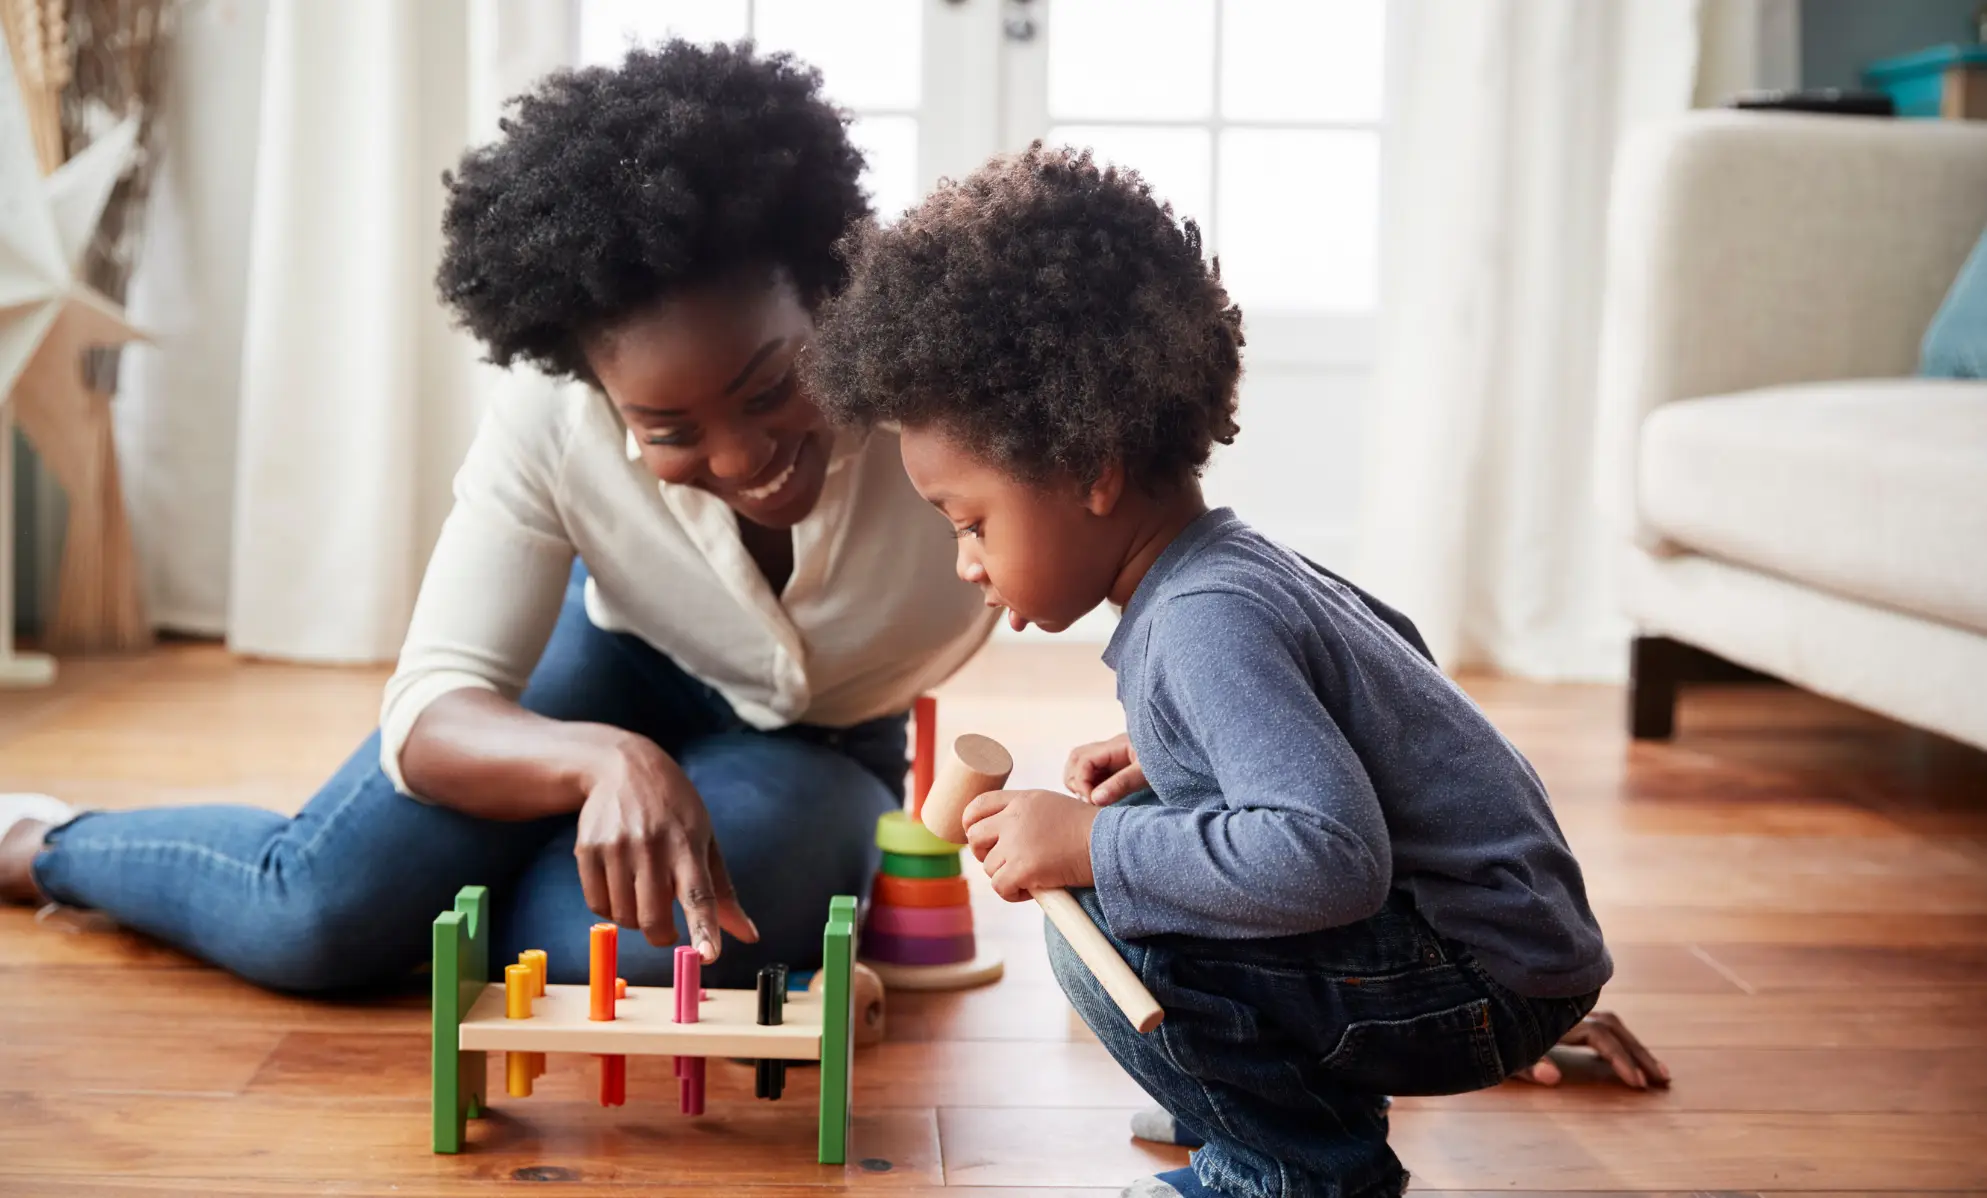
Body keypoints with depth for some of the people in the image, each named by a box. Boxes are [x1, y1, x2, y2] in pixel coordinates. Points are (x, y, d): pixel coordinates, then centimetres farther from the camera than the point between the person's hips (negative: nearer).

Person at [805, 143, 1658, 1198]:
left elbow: (1332, 858, -34)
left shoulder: (1207, 624, -24)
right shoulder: (1232, 561, 6)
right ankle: (1263, 1106, 19)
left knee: (1107, 927, -24)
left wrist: (1091, 846, -27)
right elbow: (1390, 644, 23)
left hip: (1493, 981, -10)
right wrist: (1158, 759, 14)